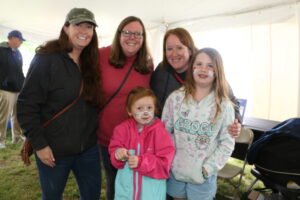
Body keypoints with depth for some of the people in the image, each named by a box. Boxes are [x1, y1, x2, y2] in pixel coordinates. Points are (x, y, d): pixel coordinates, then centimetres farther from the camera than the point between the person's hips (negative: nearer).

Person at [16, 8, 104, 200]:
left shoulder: (91, 62, 5)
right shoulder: (46, 59, -13)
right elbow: (26, 106, -14)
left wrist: (92, 134, 2)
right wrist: (39, 144, -15)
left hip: (88, 148, 5)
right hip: (54, 150, -5)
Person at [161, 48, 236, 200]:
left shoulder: (224, 106, -8)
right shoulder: (176, 97, -6)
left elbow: (227, 142, -5)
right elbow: (164, 131, -2)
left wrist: (208, 168, -10)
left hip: (203, 174, -1)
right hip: (176, 170, 1)